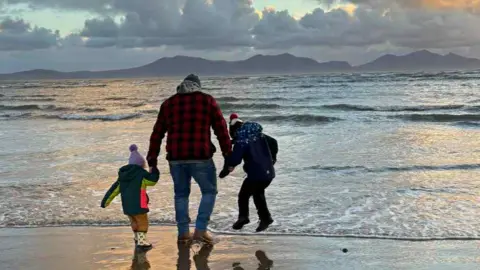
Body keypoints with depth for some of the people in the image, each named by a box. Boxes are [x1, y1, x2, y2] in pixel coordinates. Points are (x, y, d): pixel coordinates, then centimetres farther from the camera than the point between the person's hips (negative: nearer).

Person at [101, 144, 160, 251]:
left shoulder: (123, 175, 11)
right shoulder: (142, 174, -8)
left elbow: (114, 189, 12)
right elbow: (152, 180, -2)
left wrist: (106, 200, 16)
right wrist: (155, 171, 14)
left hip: (126, 205, 7)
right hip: (138, 204, -7)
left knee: (134, 222, 23)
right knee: (143, 222, 4)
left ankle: (137, 238, 35)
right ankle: (142, 241, -2)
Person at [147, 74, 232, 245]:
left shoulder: (168, 103, 14)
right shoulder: (207, 101, 6)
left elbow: (156, 134, 14)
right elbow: (221, 130, 2)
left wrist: (152, 161, 18)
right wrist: (228, 156, 7)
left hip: (175, 158, 3)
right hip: (200, 157, -3)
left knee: (181, 194, 19)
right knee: (209, 192, 13)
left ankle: (183, 232, 17)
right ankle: (200, 230, 4)